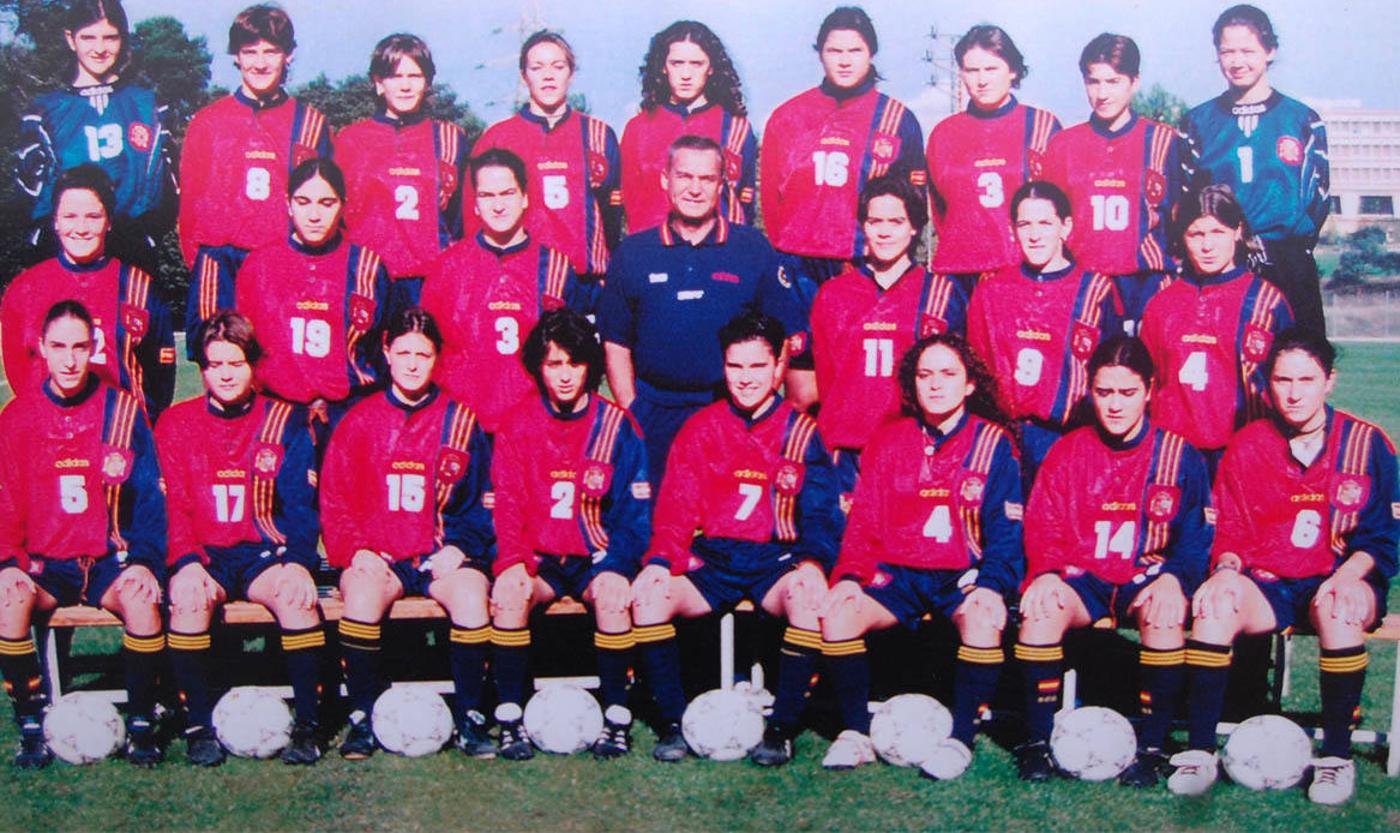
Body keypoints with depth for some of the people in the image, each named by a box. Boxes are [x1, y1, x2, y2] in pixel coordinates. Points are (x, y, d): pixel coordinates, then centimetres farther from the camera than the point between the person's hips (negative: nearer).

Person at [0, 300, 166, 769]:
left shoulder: (123, 411, 2)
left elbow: (150, 497, 2)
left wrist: (144, 560, -11)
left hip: (111, 562, -1)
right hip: (45, 566, 1)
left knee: (141, 595, -32)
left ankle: (141, 724, -15)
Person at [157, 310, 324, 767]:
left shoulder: (284, 421, 6)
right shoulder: (176, 423, 8)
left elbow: (300, 503, 2)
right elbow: (171, 506, 1)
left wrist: (297, 561, -16)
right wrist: (187, 562, -16)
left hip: (265, 553, 0)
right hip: (205, 555, 1)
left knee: (297, 594, -31)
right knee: (187, 597, -32)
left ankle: (307, 724, -20)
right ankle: (199, 725, -18)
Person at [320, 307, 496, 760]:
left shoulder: (460, 420, 9)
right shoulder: (361, 421, 10)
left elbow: (484, 499, 10)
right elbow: (334, 499, 8)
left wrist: (459, 546, -6)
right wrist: (356, 551, -8)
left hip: (442, 555, 0)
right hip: (377, 556, 0)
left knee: (471, 595, -31)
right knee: (362, 595, -32)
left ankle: (470, 718, -16)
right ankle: (362, 719, -17)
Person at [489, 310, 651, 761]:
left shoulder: (617, 426, 2)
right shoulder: (518, 427, 5)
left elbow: (635, 510, 1)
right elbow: (506, 506, 0)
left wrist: (611, 564, -15)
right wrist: (513, 561, -18)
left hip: (597, 559, -1)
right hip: (538, 559, 1)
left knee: (613, 593, -32)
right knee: (508, 592, -30)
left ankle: (617, 720, -18)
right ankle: (510, 719, -18)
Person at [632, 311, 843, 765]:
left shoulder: (802, 433, 6)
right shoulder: (700, 428, 11)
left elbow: (821, 512, 1)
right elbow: (676, 507, 5)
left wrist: (812, 561, -20)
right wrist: (659, 561, -14)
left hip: (776, 559, -2)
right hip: (710, 559, 2)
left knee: (810, 597, -34)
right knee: (647, 596, -25)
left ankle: (782, 728, -19)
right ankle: (672, 723, -10)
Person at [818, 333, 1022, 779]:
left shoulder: (993, 443, 2)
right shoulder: (888, 441, 10)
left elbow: (1006, 529, -2)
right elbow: (864, 521, 7)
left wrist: (992, 585, -20)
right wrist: (850, 575, -11)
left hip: (965, 575, -2)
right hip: (897, 574, 3)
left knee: (983, 622, -35)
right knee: (837, 614, -23)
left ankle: (960, 738, -19)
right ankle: (856, 732, -8)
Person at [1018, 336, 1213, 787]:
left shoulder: (1180, 456, 4)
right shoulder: (1067, 451, 9)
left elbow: (1197, 537, -1)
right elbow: (1043, 526, 4)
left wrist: (1172, 578, -21)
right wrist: (1045, 573, -16)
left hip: (1146, 580, -1)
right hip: (1081, 579, 1)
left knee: (1164, 615, -35)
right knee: (1040, 608, -31)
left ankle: (1152, 746, -21)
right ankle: (1038, 742, -18)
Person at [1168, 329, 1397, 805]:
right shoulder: (1247, 447, 6)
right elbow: (1229, 532, 9)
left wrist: (1346, 577, -18)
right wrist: (1227, 568, -14)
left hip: (1339, 581, -1)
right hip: (1266, 585, 2)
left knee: (1339, 609, -37)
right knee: (1216, 604, -30)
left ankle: (1337, 756, -21)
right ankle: (1199, 752, -23)